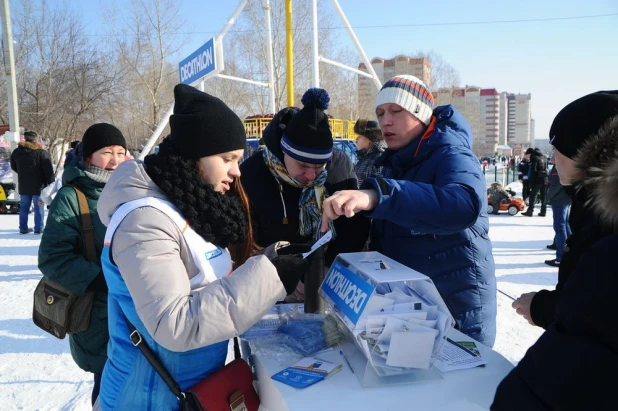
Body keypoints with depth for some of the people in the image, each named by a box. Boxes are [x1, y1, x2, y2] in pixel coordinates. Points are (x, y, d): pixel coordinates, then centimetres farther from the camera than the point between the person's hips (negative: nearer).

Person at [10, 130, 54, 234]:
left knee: (24, 207, 12)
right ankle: (39, 229, 3)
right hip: (38, 185, -5)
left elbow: (14, 167, 20)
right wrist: (51, 183, -8)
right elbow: (48, 170, -14)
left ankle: (23, 228, 15)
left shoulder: (17, 152, 6)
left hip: (23, 186, 5)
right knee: (39, 208, 1)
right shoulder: (42, 152, -12)